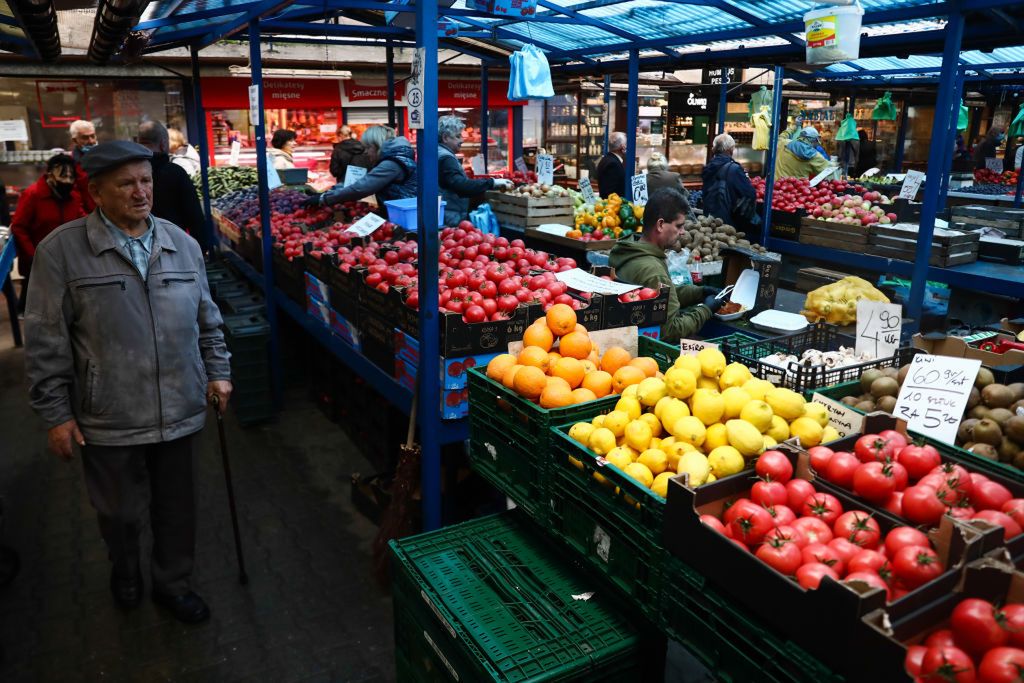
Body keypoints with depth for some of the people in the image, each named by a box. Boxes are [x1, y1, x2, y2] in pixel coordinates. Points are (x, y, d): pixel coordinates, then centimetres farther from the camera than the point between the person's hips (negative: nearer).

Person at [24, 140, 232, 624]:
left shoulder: (182, 245, 5)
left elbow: (206, 320, 14)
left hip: (178, 411, 3)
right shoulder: (62, 250, -8)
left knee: (176, 507, 15)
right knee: (121, 511, 16)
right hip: (109, 419, -3)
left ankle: (173, 585, 38)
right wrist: (56, 414, -6)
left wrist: (217, 372, 8)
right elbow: (45, 343, -6)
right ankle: (124, 570, 48)